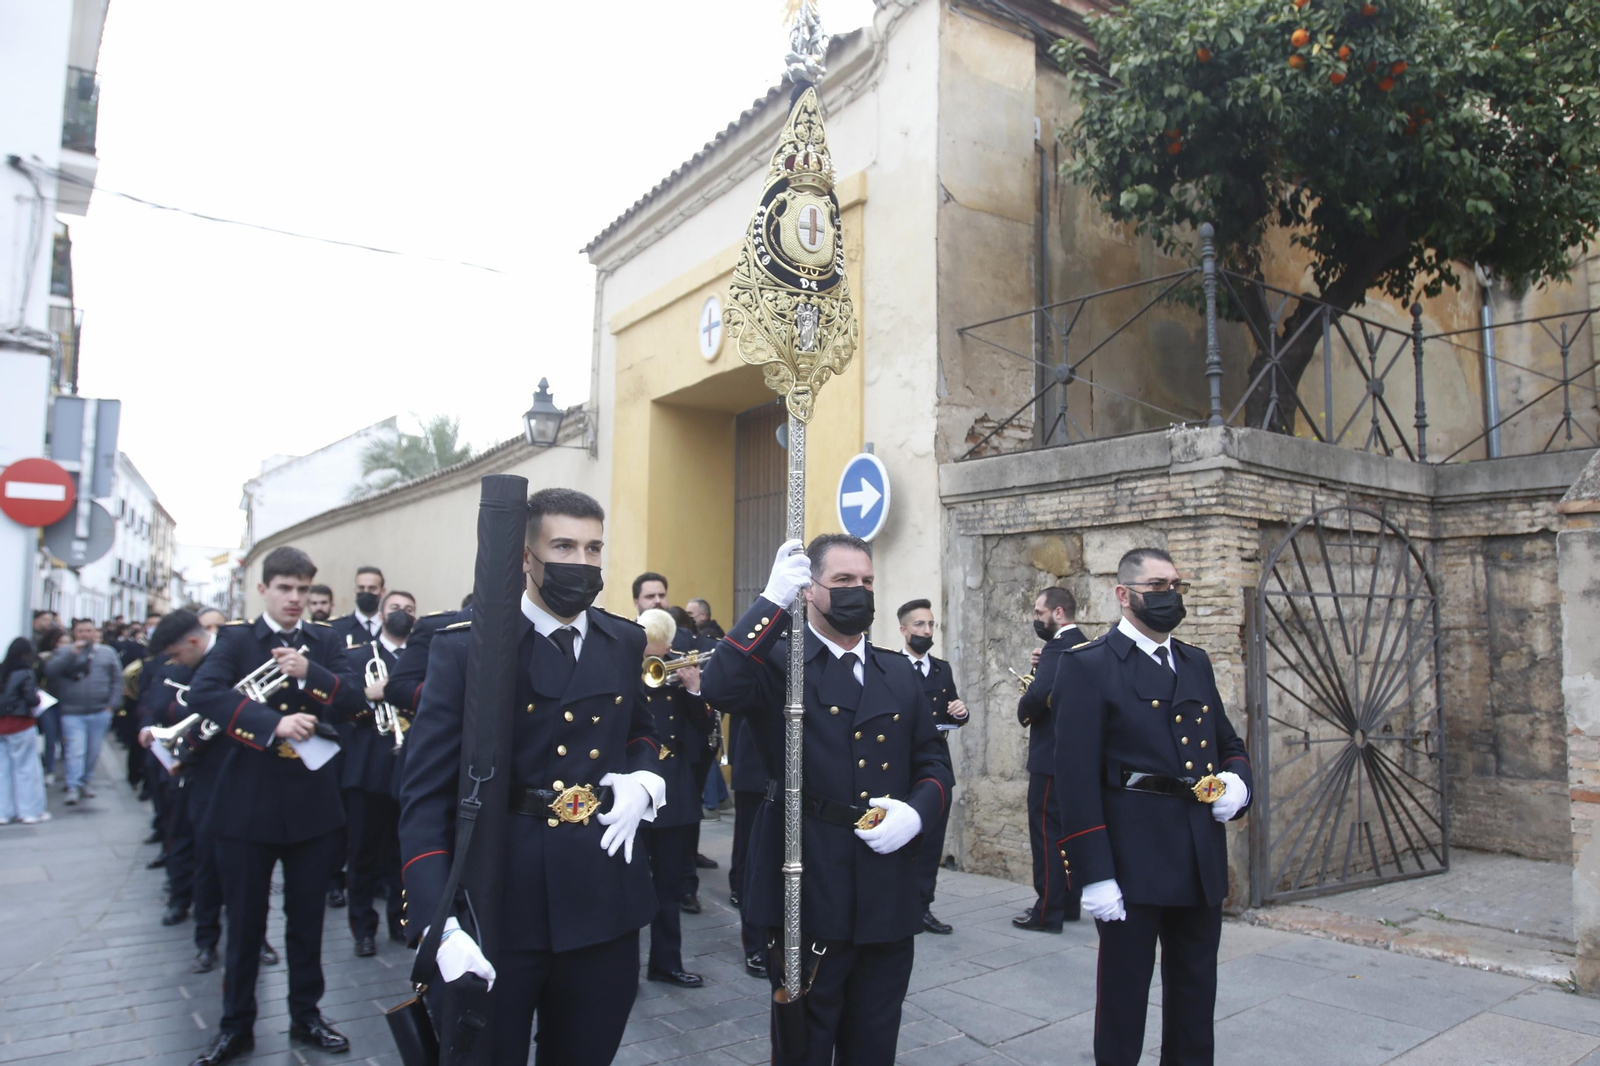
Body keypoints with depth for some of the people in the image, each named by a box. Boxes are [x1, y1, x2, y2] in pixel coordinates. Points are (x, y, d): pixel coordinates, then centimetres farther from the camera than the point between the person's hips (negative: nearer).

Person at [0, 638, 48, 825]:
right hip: (21, 725, -5)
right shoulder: (25, 674, -13)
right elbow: (32, 699, -17)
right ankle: (30, 811, 8)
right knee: (27, 769, 3)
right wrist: (38, 696, 3)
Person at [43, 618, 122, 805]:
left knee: (93, 752, 10)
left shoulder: (107, 653, 9)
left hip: (100, 713, 2)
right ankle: (73, 787, -6)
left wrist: (112, 704, -1)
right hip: (72, 714, -2)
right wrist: (72, 653, -19)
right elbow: (50, 671, -13)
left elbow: (117, 679, 8)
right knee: (75, 751, -10)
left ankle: (85, 782, 25)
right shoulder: (64, 652, 5)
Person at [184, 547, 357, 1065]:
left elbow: (355, 699, -6)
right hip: (248, 803, -2)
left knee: (307, 918, 13)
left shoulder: (324, 642, 6)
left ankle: (306, 1014, 29)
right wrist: (273, 723, -28)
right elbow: (204, 693, -18)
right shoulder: (236, 639, 0)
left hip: (313, 802, 2)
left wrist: (309, 672, -21)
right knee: (244, 921, 11)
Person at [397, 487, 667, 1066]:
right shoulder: (465, 649, -10)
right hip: (494, 908, -4)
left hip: (604, 903, 4)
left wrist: (644, 779, -1)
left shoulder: (625, 643, 4)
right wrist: (440, 927, -23)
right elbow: (425, 795, -12)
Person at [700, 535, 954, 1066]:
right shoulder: (778, 661, -6)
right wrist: (772, 600, -29)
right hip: (809, 892, -5)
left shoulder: (899, 673, 11)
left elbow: (934, 762, 12)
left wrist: (917, 812, -8)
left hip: (889, 895, 5)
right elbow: (719, 688, -27)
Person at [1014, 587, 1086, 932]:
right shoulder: (1083, 646, 13)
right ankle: (1068, 904, 26)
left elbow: (1038, 694, -31)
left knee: (1046, 832, -3)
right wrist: (1042, 665, 3)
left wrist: (1023, 711, -11)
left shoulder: (1058, 647, -18)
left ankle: (1047, 913, 3)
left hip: (1052, 757, -10)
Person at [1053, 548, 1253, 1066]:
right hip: (1132, 864, -6)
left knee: (1196, 996, 18)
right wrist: (1093, 874, -17)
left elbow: (1228, 743, 22)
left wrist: (1237, 781, -2)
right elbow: (1076, 776, -13)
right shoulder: (1088, 666, -9)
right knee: (1124, 992, 7)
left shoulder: (1196, 662, 12)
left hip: (1202, 862, 6)